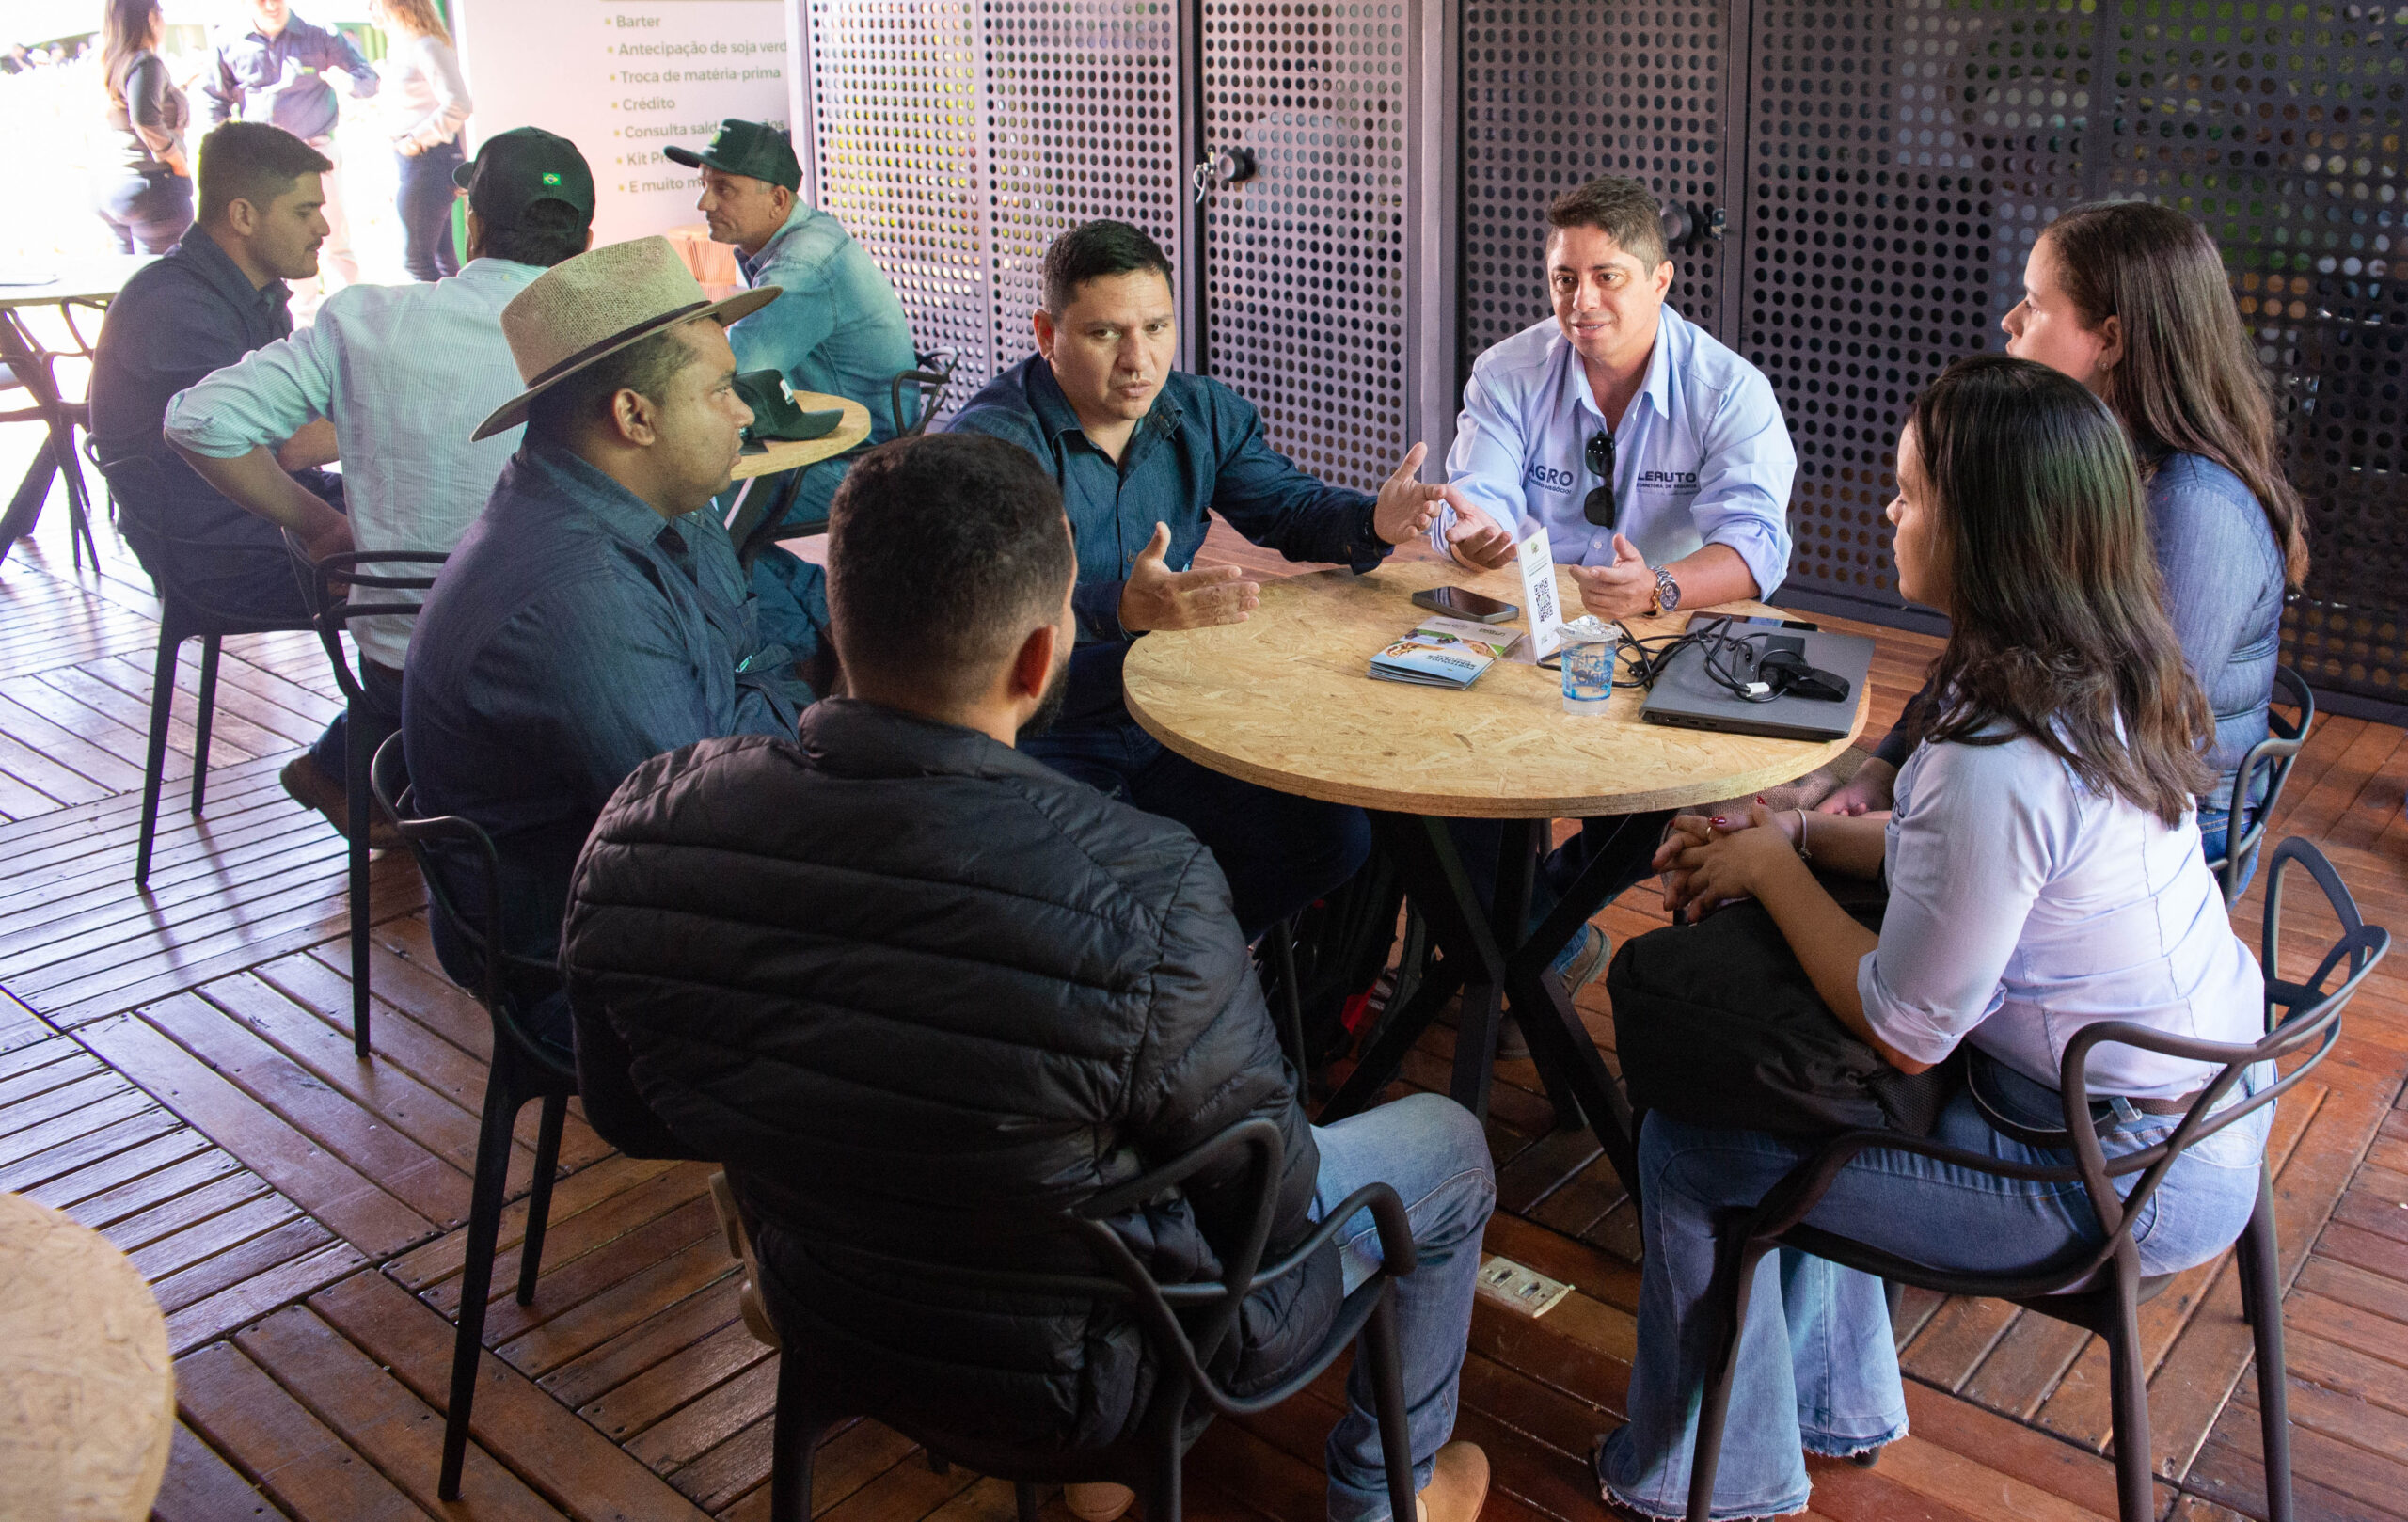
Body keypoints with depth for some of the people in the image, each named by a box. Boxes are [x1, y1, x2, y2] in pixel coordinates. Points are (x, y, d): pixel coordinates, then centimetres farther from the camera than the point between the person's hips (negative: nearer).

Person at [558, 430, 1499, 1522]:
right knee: (1449, 1146, 19)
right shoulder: (1141, 897, -37)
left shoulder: (637, 829, -21)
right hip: (1080, 1370, -5)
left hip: (829, 1323, 5)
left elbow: (628, 1103, -2)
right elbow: (1268, 1205, -20)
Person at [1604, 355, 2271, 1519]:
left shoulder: (1997, 764, -32)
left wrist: (1774, 867, -10)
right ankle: (1832, 1398, 38)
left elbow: (1901, 1035, -22)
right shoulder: (2106, 676, -4)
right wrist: (1800, 836, 1)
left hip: (2124, 1176, -9)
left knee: (1690, 1145, -1)